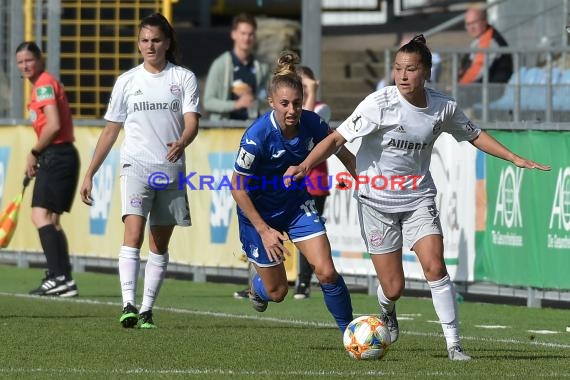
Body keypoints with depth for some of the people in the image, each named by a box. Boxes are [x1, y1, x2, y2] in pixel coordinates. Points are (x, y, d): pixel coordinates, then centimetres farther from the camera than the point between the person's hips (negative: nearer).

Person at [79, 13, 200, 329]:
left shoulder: (184, 78, 5)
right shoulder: (127, 81, 9)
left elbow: (192, 122, -6)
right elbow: (111, 130, 13)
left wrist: (181, 143, -30)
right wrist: (89, 174, 10)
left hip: (172, 170, 1)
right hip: (136, 167, -1)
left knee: (160, 245, 5)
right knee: (133, 234, -19)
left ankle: (146, 310, 11)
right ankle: (128, 305, -27)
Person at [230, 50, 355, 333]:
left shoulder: (311, 124, -18)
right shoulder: (257, 136, -30)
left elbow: (343, 154, 2)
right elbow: (238, 187, -21)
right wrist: (264, 230, -22)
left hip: (297, 204, 3)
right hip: (260, 212, -3)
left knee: (326, 272, -13)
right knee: (277, 292, 8)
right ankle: (258, 282, 45)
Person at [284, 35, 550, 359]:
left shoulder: (444, 107, -6)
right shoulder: (379, 104, -18)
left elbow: (474, 134, 13)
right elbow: (337, 138, -18)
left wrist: (516, 159, 10)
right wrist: (305, 166, -32)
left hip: (418, 198, 2)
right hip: (376, 200, -2)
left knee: (435, 266, -17)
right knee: (394, 289, -2)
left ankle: (454, 344, -7)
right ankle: (387, 309, 37)